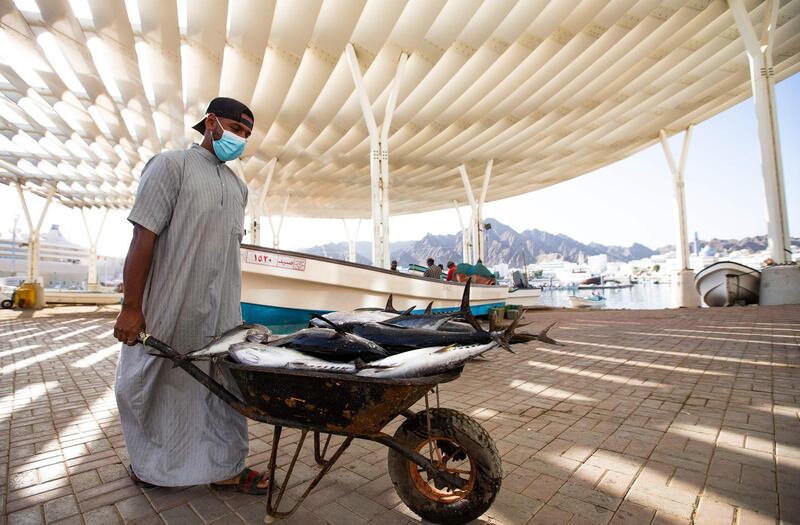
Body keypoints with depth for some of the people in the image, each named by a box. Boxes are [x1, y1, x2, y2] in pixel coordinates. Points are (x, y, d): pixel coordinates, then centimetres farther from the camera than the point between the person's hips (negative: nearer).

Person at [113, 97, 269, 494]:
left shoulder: (237, 186, 13)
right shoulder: (171, 164, -5)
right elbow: (143, 237, -11)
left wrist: (233, 307, 14)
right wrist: (131, 307, -13)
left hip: (222, 315, 6)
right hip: (172, 311, -5)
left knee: (227, 388, 9)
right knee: (162, 387, 11)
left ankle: (225, 468, 23)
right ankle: (148, 464, 35)